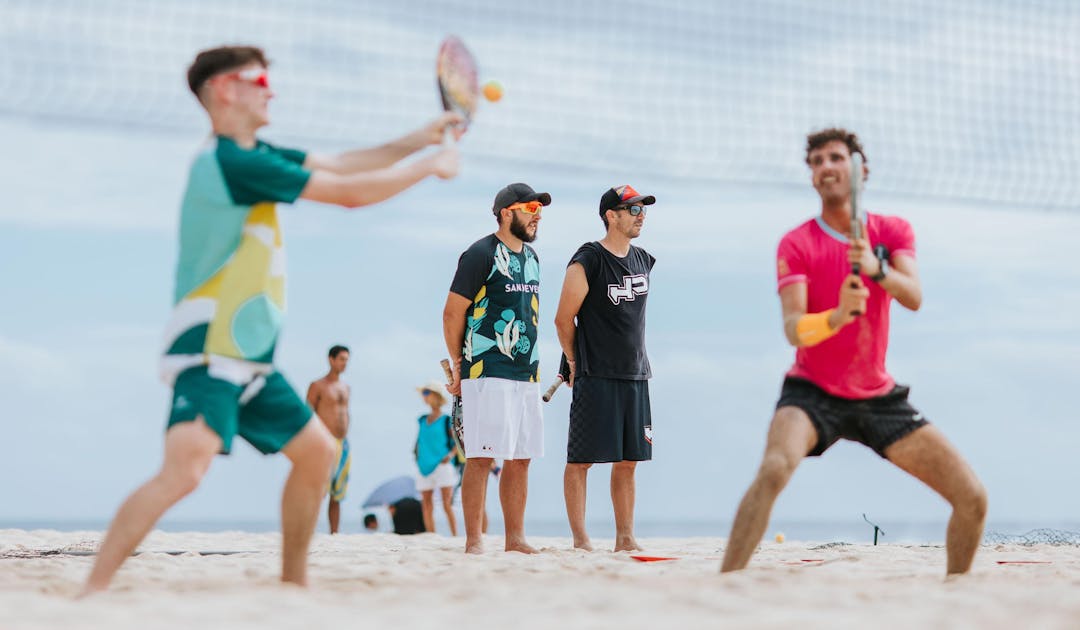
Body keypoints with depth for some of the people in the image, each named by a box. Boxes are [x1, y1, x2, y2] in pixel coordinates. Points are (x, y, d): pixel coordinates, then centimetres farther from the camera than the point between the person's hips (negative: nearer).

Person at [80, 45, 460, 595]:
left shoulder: (254, 157, 12)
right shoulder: (234, 161, -17)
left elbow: (342, 165, 23)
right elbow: (351, 193, -14)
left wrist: (418, 138, 17)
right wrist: (428, 165, -1)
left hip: (250, 359, 11)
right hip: (207, 353, -11)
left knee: (318, 451, 16)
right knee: (186, 467, -26)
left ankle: (293, 580, 26)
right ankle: (91, 592, -25)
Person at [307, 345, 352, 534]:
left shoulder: (345, 388, 17)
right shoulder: (317, 386, -3)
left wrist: (345, 439, 16)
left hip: (343, 445, 7)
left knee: (337, 495, 7)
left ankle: (334, 535, 10)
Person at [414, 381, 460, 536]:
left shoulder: (446, 420, -1)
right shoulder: (422, 420, 14)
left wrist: (450, 455, -15)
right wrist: (417, 454, 9)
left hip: (442, 466, -6)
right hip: (424, 467, 6)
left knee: (447, 505, -10)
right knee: (427, 506, 4)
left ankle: (455, 537, -9)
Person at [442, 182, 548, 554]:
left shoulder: (530, 257, 17)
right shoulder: (481, 254, -7)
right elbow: (453, 313, -6)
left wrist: (530, 362, 17)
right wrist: (459, 366, -3)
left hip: (527, 372, 8)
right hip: (487, 372, -8)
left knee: (521, 457, 8)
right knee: (482, 456, -9)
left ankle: (515, 539, 14)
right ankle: (474, 541, -6)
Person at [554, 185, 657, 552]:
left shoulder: (642, 261, 12)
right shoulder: (587, 263, -10)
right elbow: (563, 319, -5)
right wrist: (575, 365, 2)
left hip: (635, 376, 7)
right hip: (596, 378, -7)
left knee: (628, 461, 8)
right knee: (580, 460, -3)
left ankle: (625, 539, 12)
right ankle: (580, 539, 1)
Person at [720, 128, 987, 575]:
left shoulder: (893, 232, 2)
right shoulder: (796, 244, -7)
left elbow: (914, 299, -16)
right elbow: (793, 330, -19)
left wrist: (876, 268, -37)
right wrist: (837, 316, -42)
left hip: (879, 396, 4)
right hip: (813, 392, -3)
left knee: (972, 498, -4)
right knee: (774, 470, -35)